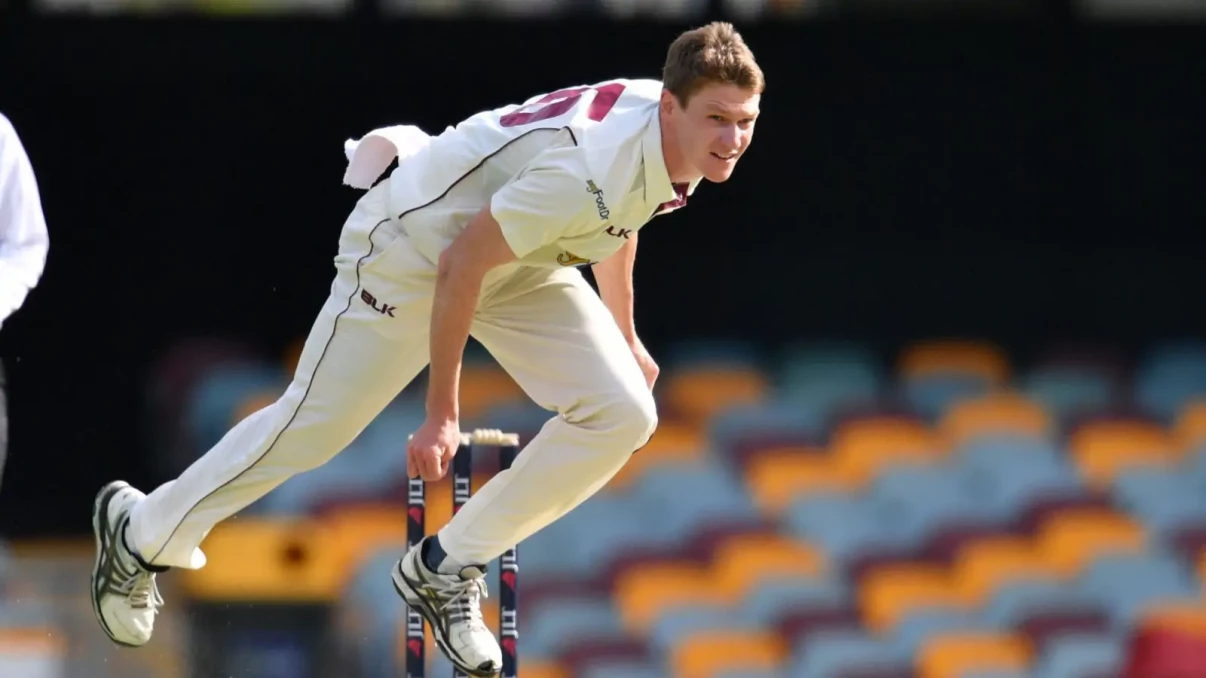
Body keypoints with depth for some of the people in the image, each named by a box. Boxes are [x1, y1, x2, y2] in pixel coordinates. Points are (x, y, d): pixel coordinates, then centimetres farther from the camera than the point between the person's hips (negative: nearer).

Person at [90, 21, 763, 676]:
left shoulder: (680, 134, -12)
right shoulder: (586, 167, -38)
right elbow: (461, 264, -29)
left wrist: (624, 338, 25)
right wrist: (442, 413, -21)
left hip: (520, 262, 8)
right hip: (414, 244, -8)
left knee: (621, 416, -9)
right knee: (313, 426, 0)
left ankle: (446, 570, 5)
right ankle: (141, 534, 25)